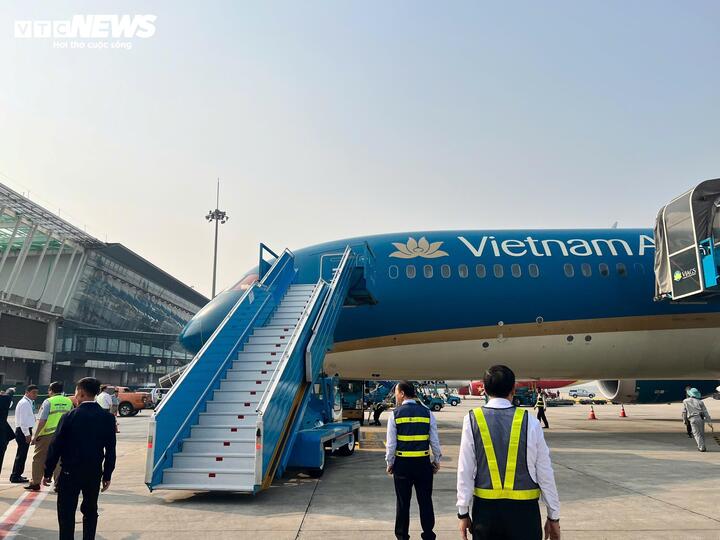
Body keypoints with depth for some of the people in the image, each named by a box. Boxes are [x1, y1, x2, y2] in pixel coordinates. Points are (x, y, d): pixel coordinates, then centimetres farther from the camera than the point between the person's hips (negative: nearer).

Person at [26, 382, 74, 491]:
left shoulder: (48, 402, -8)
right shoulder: (69, 402, 5)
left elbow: (42, 421, -12)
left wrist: (35, 436, -6)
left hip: (47, 434, -4)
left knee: (39, 458, 12)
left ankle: (35, 483, 19)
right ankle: (58, 484, 9)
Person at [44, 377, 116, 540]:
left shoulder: (70, 416, -13)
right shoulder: (107, 417, -4)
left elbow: (56, 446, -9)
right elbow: (111, 450, -1)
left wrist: (48, 472, 2)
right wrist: (107, 475, 8)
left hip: (70, 473, -3)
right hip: (94, 473, 3)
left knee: (66, 512, 7)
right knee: (90, 511, 16)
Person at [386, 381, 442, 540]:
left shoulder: (395, 414, -7)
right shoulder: (427, 412, -2)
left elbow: (391, 443, -5)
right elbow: (434, 441, 1)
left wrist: (390, 463, 6)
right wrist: (437, 460, 13)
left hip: (402, 463, -1)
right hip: (423, 463, 1)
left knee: (403, 501, 11)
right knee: (425, 500, 11)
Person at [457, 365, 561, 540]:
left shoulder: (473, 420, -6)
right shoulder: (529, 421, -7)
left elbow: (465, 470, -5)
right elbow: (545, 473, -2)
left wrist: (463, 512, 4)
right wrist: (553, 516, 8)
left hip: (485, 508, 1)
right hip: (523, 509, 0)